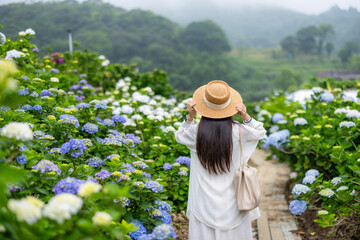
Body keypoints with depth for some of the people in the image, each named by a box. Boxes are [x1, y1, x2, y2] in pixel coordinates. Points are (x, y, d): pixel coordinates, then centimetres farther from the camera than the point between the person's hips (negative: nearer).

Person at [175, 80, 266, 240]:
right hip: (232, 197, 0)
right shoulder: (237, 132, -14)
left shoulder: (196, 132, -15)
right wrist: (246, 117, -8)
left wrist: (189, 116, -5)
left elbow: (179, 136, 9)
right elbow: (261, 133, 7)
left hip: (204, 197, 0)